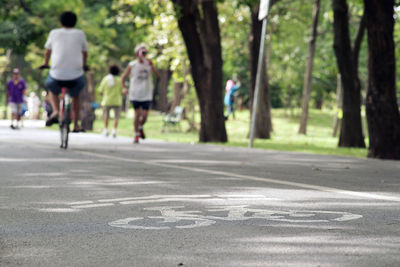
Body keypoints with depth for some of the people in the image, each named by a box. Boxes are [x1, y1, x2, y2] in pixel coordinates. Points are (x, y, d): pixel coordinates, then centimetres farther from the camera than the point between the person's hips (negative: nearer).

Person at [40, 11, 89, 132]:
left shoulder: (54, 33, 5)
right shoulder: (80, 34, 5)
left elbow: (48, 51, 19)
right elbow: (85, 52, 18)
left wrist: (45, 63, 39)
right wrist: (84, 65, 39)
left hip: (57, 74, -1)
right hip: (76, 75, 1)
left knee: (52, 91, 31)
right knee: (76, 95, 29)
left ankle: (55, 112, 5)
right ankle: (76, 125, 26)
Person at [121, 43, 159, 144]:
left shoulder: (148, 64, 4)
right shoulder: (132, 65, -1)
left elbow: (157, 75, -7)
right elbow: (123, 77, 6)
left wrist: (151, 66, -18)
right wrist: (124, 88, -10)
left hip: (147, 94, 2)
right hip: (135, 94, -2)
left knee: (144, 115, -3)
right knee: (137, 114, -3)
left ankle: (140, 127, 28)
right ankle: (136, 135, 10)